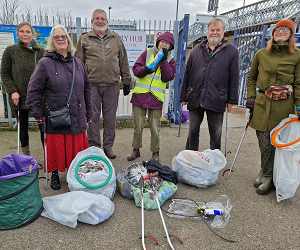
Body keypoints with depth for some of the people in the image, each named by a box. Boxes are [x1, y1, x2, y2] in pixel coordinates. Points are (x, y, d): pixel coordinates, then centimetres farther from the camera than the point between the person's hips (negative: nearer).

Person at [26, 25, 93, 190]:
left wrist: (89, 112, 12)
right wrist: (38, 114, -6)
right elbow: (34, 90, -3)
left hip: (76, 117, 3)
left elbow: (87, 88, 14)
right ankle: (55, 175, 31)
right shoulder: (45, 63, -3)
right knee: (56, 147, 8)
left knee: (76, 147, 10)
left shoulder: (78, 63, 10)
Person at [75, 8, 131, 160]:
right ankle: (94, 147, 17)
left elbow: (123, 62, 13)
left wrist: (126, 82, 9)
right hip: (91, 85, -1)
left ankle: (108, 147, 20)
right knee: (93, 118, 3)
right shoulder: (84, 39, 8)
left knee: (110, 118, 7)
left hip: (112, 86, 1)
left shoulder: (116, 39, 12)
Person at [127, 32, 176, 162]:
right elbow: (135, 69, 1)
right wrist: (143, 70, -20)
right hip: (140, 94, 1)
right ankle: (136, 150, 25)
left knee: (155, 128, 4)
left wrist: (163, 61, -12)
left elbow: (168, 77, -6)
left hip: (156, 97, 0)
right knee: (138, 126, 8)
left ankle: (155, 152, 21)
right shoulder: (147, 52, 8)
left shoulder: (170, 60, 9)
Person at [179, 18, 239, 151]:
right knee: (193, 131, 11)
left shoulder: (231, 51, 5)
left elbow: (234, 77, 2)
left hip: (216, 100, -2)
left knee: (215, 133, 9)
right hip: (195, 99, 3)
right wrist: (183, 96, 8)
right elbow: (187, 74, 11)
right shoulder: (197, 50, 13)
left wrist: (231, 100, -3)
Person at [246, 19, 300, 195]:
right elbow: (251, 77, 18)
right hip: (262, 103, 2)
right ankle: (266, 173, 25)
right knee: (264, 143, 4)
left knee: (276, 143, 3)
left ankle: (267, 177, 21)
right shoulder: (261, 54, 9)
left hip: (283, 106, -2)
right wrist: (251, 98, 8)